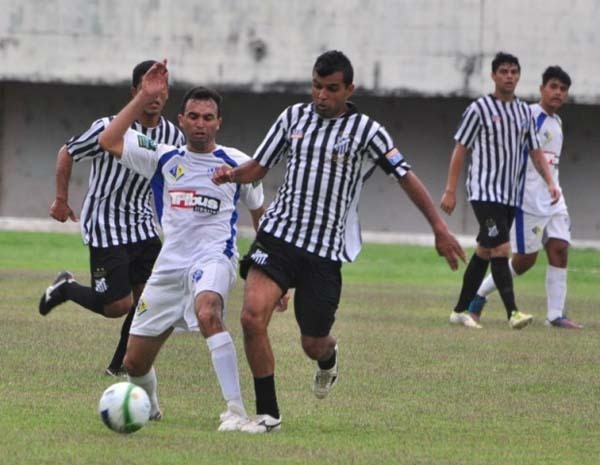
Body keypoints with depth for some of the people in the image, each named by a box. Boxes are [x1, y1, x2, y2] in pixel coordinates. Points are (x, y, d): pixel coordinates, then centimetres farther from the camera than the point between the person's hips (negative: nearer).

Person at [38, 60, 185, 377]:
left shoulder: (173, 136, -1)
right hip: (105, 226, -5)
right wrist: (61, 200, 0)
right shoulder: (110, 128, -16)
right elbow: (67, 154, -2)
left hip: (143, 226, 5)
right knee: (117, 306, -10)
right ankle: (66, 289, 20)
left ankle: (121, 364, 13)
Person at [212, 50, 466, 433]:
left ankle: (328, 355, 46)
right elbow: (259, 167, 13)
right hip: (279, 234, 2)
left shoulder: (366, 131, -3)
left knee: (313, 344, 5)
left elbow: (406, 176, -3)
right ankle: (268, 413, -7)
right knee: (253, 316, -19)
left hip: (327, 250, -2)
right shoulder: (294, 117, 7)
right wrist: (232, 174, -9)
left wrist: (439, 228, -9)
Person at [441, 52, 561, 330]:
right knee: (500, 249, -17)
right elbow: (460, 150, -3)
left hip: (510, 195, 6)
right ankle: (512, 313, -24)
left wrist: (550, 182, 0)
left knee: (484, 253, 11)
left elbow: (535, 151, 15)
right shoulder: (479, 109, -5)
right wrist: (450, 191, -7)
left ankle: (461, 311, 19)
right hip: (484, 191, -6)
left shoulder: (525, 112, 12)